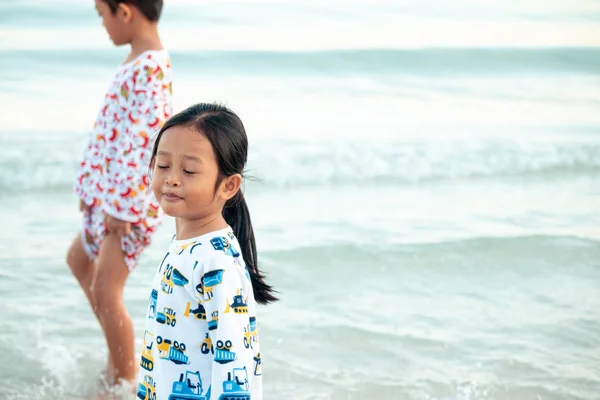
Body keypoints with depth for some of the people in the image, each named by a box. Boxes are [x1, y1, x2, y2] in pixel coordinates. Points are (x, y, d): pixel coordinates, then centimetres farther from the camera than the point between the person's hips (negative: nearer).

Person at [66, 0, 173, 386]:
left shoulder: (150, 68, -22)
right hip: (108, 194, 11)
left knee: (105, 290, -10)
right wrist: (95, 189, 18)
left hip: (130, 200, -11)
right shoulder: (141, 62, 9)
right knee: (79, 258, 26)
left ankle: (125, 382, 2)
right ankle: (120, 353, 34)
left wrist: (121, 207, -25)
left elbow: (146, 141, -27)